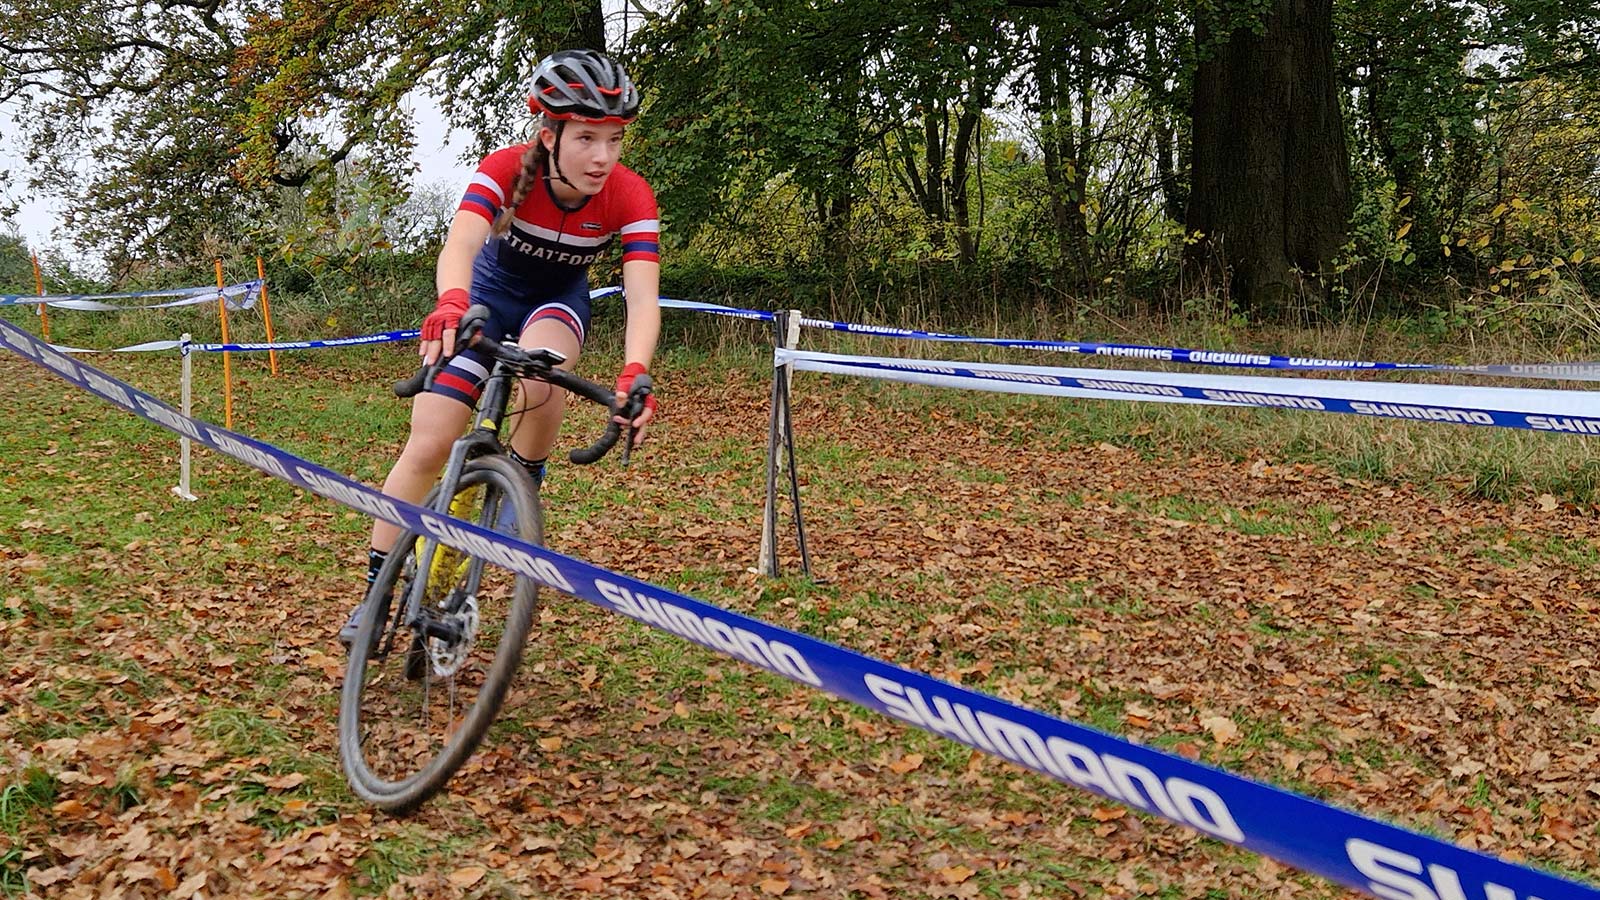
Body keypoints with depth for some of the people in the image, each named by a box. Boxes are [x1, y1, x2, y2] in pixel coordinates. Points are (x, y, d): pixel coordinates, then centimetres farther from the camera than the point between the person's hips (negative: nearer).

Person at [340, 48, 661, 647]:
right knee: (426, 449, -10)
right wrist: (449, 306, -68)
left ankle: (525, 482, -7)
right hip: (489, 291, 0)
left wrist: (634, 376, -56)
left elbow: (643, 298, -37)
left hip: (559, 299, 0)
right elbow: (460, 245, -46)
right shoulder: (507, 170, -30)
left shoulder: (630, 197, -27)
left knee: (540, 374, -37)